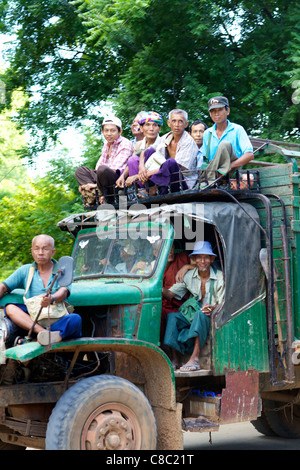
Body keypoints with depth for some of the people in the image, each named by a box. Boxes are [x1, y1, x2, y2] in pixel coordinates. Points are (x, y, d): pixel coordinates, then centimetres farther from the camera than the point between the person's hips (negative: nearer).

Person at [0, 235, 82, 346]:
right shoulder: (25, 271, 12)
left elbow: (63, 292, -13)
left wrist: (52, 299, -37)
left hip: (59, 322, -2)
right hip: (34, 321, 2)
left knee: (75, 319, -31)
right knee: (9, 308, -21)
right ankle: (44, 333, -39)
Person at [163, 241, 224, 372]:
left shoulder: (219, 277, -5)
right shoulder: (189, 276, 6)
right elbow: (170, 294, 2)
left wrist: (212, 308, -31)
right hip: (191, 316, 4)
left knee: (200, 314, -37)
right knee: (172, 316, -22)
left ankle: (194, 359, -43)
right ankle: (174, 358, -22)